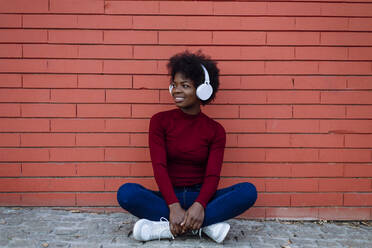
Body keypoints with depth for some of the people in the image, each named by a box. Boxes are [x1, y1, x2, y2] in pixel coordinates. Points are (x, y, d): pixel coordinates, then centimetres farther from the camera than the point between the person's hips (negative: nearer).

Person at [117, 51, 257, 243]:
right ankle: (206, 225, -25)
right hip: (168, 197, 0)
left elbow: (212, 175, -8)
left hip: (200, 197, 1)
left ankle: (165, 227, -27)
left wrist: (200, 205, -29)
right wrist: (174, 206, -25)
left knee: (249, 191, -25)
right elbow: (159, 166, -10)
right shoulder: (160, 121, 0)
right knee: (126, 192, -29)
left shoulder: (215, 130, 1)